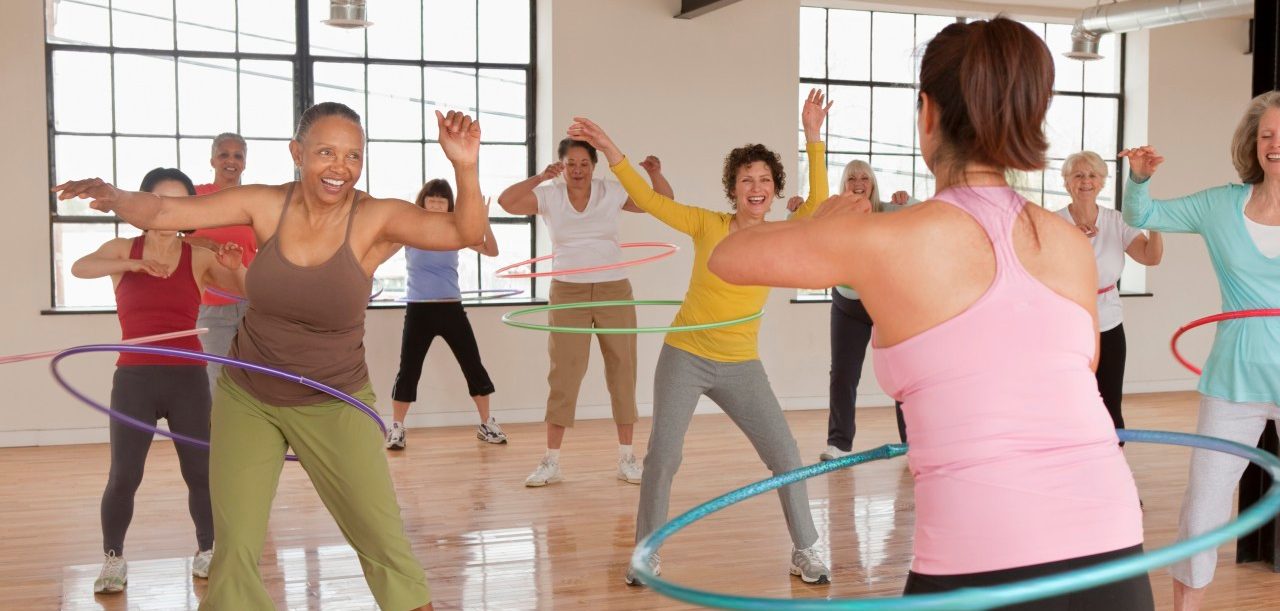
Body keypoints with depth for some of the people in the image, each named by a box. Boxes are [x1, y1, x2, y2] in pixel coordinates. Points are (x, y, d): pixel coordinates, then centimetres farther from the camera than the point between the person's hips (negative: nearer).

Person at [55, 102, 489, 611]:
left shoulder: (375, 219, -17)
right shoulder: (266, 205, -11)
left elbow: (466, 234, -28)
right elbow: (163, 212, -13)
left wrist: (465, 167, -45)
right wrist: (115, 198, -34)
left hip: (334, 406, -2)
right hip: (246, 400, 2)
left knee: (386, 543, 0)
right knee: (235, 550, 6)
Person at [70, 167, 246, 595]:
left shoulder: (200, 258, 4)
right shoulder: (123, 249, 5)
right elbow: (80, 268, -14)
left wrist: (237, 268, -25)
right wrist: (135, 264, -30)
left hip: (188, 378, 1)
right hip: (134, 378, 0)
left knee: (201, 471, 2)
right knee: (123, 476, -6)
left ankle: (207, 552, 20)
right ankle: (113, 560, 11)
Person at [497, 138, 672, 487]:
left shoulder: (612, 193, 0)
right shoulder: (549, 197, -2)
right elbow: (506, 202, -14)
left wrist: (655, 173, -17)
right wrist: (541, 177, -19)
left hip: (614, 292, 1)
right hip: (568, 293, -1)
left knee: (622, 370, 4)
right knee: (564, 374, 0)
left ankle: (626, 459, 14)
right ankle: (551, 462, 7)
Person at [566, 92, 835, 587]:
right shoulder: (707, 225, -5)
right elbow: (649, 200, -9)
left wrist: (813, 138, -22)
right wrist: (610, 150, -18)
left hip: (741, 368, 1)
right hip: (684, 358, -1)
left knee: (786, 458, 1)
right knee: (662, 457, -3)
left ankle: (806, 551, 19)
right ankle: (647, 554, 16)